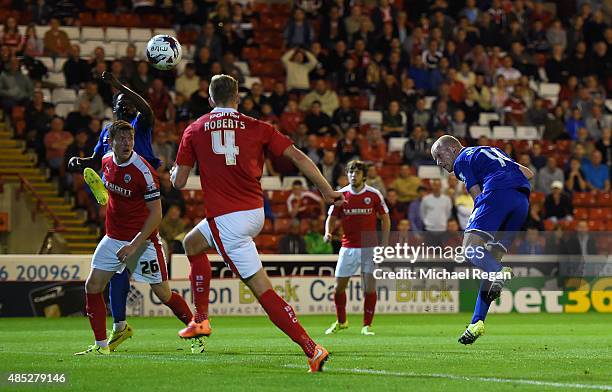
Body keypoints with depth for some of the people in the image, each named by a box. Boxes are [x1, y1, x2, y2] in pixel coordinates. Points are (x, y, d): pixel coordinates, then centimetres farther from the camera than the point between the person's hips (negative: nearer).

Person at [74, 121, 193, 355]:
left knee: (164, 294, -3)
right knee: (92, 287, -3)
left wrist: (134, 245, -24)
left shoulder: (143, 171, -21)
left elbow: (156, 214, -20)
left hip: (142, 239, -6)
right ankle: (101, 345, 5)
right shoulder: (107, 161, -1)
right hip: (113, 238, 6)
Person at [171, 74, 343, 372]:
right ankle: (200, 320, 31)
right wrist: (327, 190, 2)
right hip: (255, 215, 6)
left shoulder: (194, 131, 0)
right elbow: (297, 157, -4)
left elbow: (179, 182, 2)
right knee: (192, 244, 28)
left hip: (225, 220, -5)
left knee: (264, 292, -5)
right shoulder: (257, 128, 3)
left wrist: (174, 173, 27)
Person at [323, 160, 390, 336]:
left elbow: (385, 218, 6)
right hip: (348, 247, 2)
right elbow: (332, 218, 9)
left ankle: (366, 326, 2)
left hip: (369, 247, -2)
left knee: (370, 287, -9)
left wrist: (384, 244, -1)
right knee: (339, 287, 5)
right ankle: (341, 322, 26)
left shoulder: (374, 194, -3)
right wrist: (328, 232, -13)